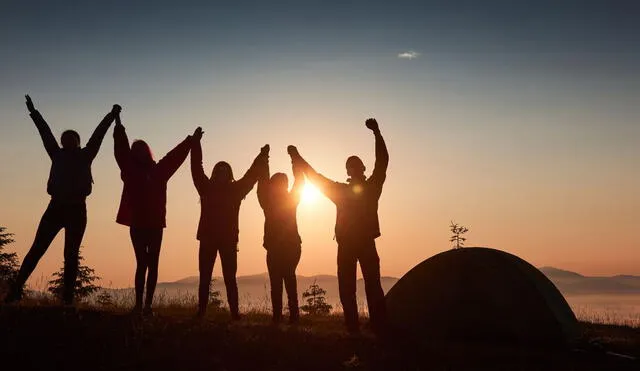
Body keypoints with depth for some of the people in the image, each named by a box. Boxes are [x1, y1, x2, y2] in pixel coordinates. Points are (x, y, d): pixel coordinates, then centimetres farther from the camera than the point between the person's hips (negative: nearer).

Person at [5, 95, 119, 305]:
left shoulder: (84, 156, 9)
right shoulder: (58, 155, 12)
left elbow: (98, 135, 9)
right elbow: (46, 134, 19)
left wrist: (111, 116, 10)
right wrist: (34, 113, 28)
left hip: (76, 210, -1)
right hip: (56, 207, 1)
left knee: (71, 254, 1)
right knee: (37, 250, -2)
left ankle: (68, 298, 2)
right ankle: (16, 289, -1)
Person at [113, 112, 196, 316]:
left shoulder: (159, 171, 10)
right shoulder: (131, 171, 4)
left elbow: (175, 155, 18)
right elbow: (122, 150, -1)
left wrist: (191, 140, 22)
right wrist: (119, 126, -6)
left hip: (155, 224, 2)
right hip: (138, 224, -2)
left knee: (151, 264, 1)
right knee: (143, 263, -6)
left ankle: (147, 305, 3)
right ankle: (139, 304, -4)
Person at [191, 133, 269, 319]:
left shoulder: (235, 190, 8)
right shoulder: (206, 188, 7)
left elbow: (251, 175, 11)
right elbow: (196, 168, 4)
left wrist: (262, 157, 9)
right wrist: (195, 143, 1)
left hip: (229, 240, 0)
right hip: (207, 238, 0)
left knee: (230, 278, -1)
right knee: (204, 278, 0)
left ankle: (234, 312, -3)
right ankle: (201, 312, 0)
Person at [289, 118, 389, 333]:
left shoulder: (371, 187, 9)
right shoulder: (340, 190, 17)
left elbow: (382, 162, -2)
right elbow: (315, 178, 21)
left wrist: (377, 133, -14)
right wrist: (297, 158, 21)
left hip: (367, 243, -3)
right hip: (346, 244, 3)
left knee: (373, 286, -10)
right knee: (346, 289, 0)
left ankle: (380, 328, -12)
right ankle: (352, 330, 4)